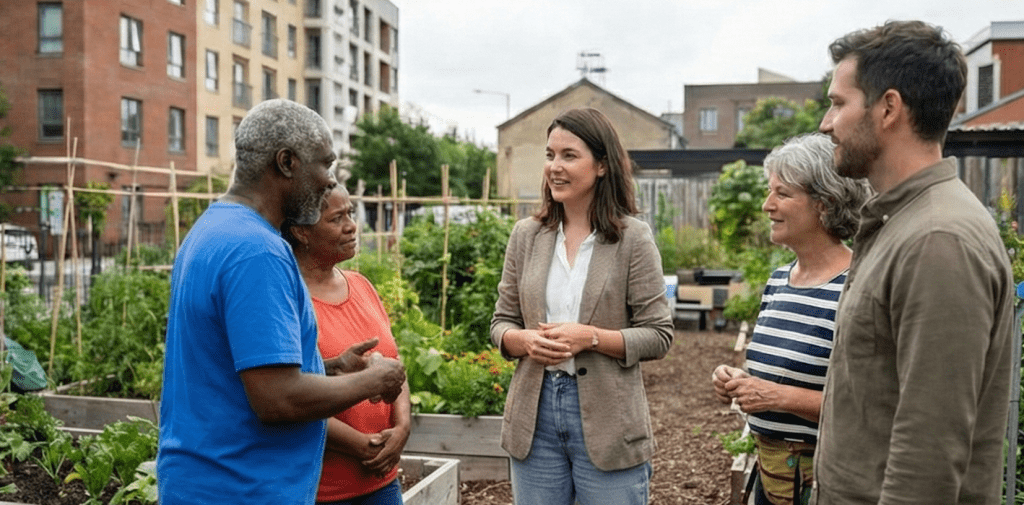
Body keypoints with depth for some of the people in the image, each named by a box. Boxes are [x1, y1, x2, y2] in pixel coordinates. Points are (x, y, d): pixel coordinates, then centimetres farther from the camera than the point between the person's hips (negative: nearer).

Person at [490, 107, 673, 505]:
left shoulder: (633, 239, -6)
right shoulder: (526, 235, 5)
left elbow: (659, 335, -6)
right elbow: (501, 322, 9)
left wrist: (591, 337, -20)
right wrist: (524, 340, -13)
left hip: (606, 423, -3)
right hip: (534, 415, 4)